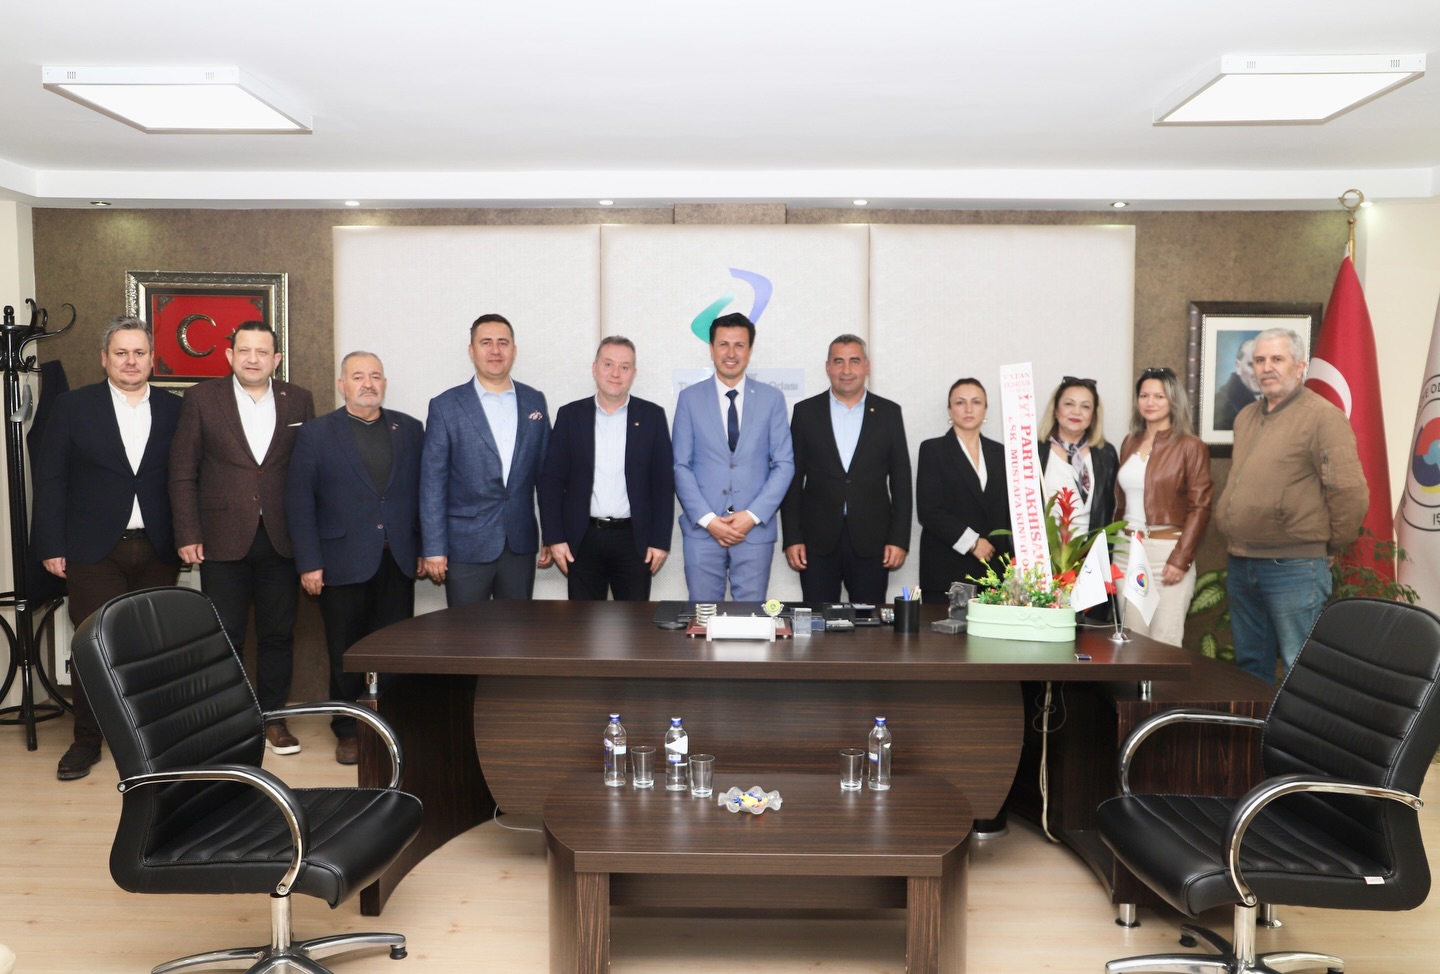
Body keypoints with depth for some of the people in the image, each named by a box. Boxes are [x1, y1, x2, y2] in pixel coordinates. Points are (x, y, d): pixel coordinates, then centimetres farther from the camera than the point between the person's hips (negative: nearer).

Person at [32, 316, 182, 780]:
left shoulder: (174, 410, 5)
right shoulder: (73, 406, 2)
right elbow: (50, 479, 1)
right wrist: (51, 545, -4)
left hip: (157, 550, 1)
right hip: (94, 550, -1)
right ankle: (86, 742, 17)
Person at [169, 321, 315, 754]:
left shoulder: (298, 401, 5)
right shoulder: (202, 398, 1)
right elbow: (183, 472, 1)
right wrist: (188, 535, -5)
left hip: (281, 539, 2)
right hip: (223, 539, -1)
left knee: (278, 633, 9)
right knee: (223, 636, 5)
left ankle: (272, 716, 22)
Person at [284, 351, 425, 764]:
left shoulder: (409, 429, 8)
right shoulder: (315, 433, 1)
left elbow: (423, 492, 9)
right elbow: (299, 503, -2)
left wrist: (425, 547, 3)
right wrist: (309, 563, -8)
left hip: (398, 561, 2)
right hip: (343, 562, -2)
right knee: (346, 654, 8)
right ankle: (347, 731, 23)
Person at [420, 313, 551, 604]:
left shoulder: (535, 401, 7)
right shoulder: (446, 406, -3)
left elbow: (545, 471, 9)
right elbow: (432, 482, -5)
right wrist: (434, 549, -8)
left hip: (521, 543, 3)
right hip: (466, 545, -3)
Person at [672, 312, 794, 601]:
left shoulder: (772, 399, 5)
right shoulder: (690, 398, 4)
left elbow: (784, 464, 2)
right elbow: (681, 466, 1)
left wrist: (752, 516, -9)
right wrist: (708, 519, -9)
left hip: (755, 531, 0)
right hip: (701, 531, 0)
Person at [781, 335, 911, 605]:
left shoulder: (889, 413, 6)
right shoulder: (806, 411, 5)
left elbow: (900, 481, 5)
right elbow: (793, 479, 4)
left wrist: (899, 539, -1)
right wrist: (792, 538, -2)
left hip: (871, 542, 0)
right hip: (817, 542, 0)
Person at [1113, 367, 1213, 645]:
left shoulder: (1191, 447, -4)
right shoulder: (1129, 444, 12)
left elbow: (1199, 507, -7)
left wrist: (1180, 559, -14)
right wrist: (1114, 547, 11)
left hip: (1167, 551, -5)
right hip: (1126, 551, 5)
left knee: (1164, 642, -3)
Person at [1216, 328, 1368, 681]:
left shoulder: (1322, 417, -10)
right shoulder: (1246, 417, 14)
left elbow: (1351, 493, -15)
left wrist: (1329, 548, -5)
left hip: (1293, 569, -7)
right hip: (1240, 566, 8)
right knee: (1249, 666, 17)